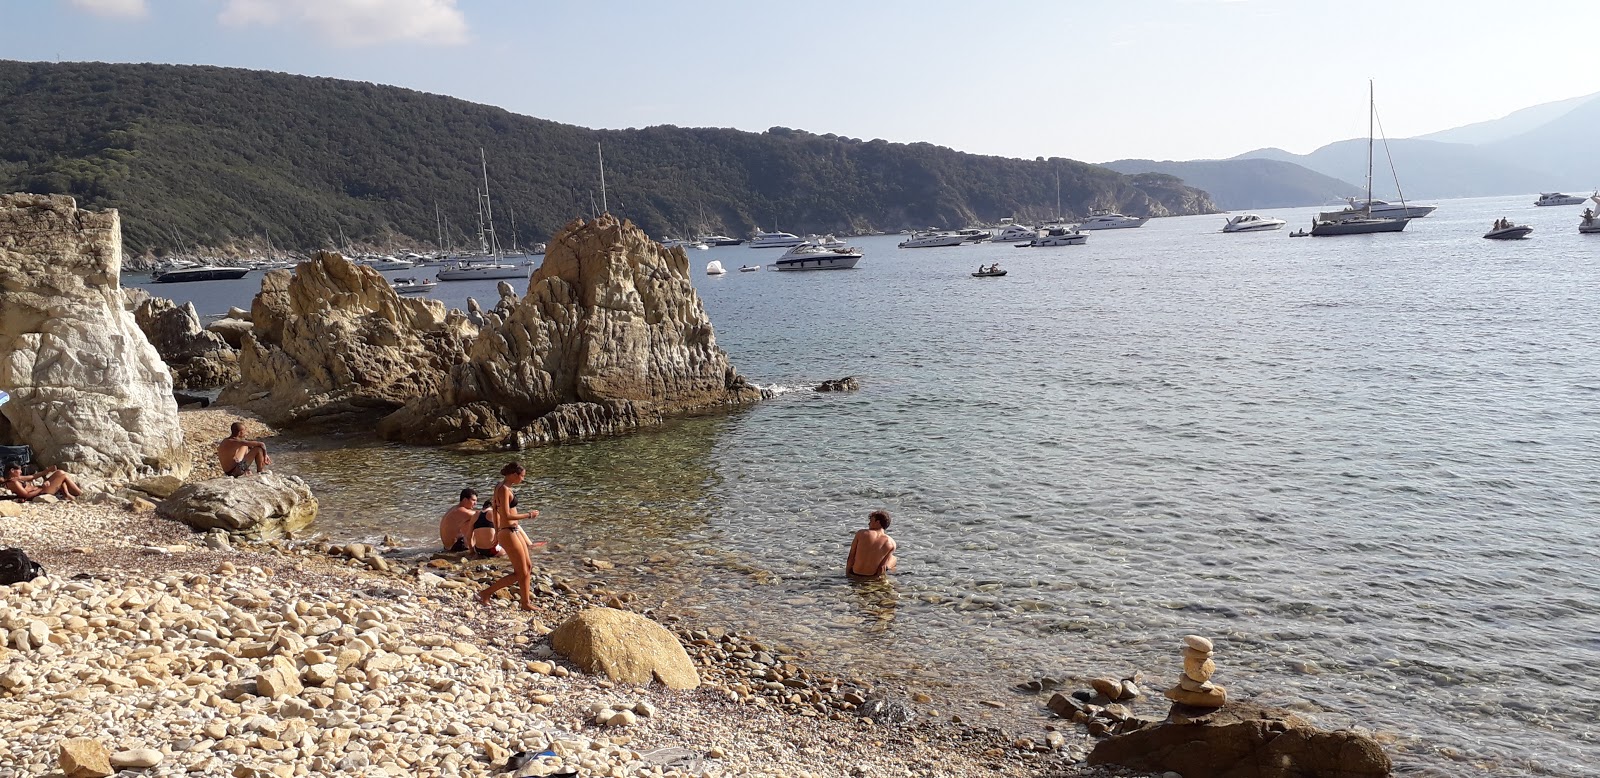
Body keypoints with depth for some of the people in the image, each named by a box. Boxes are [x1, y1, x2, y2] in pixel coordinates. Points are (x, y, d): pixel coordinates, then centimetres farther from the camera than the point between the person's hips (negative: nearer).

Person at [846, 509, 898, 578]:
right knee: (893, 559, 25)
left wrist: (847, 573, 7)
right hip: (873, 576, 1)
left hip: (855, 574, -1)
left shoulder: (861, 533, -9)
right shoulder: (891, 543, -10)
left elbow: (851, 556, -3)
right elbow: (882, 567, -7)